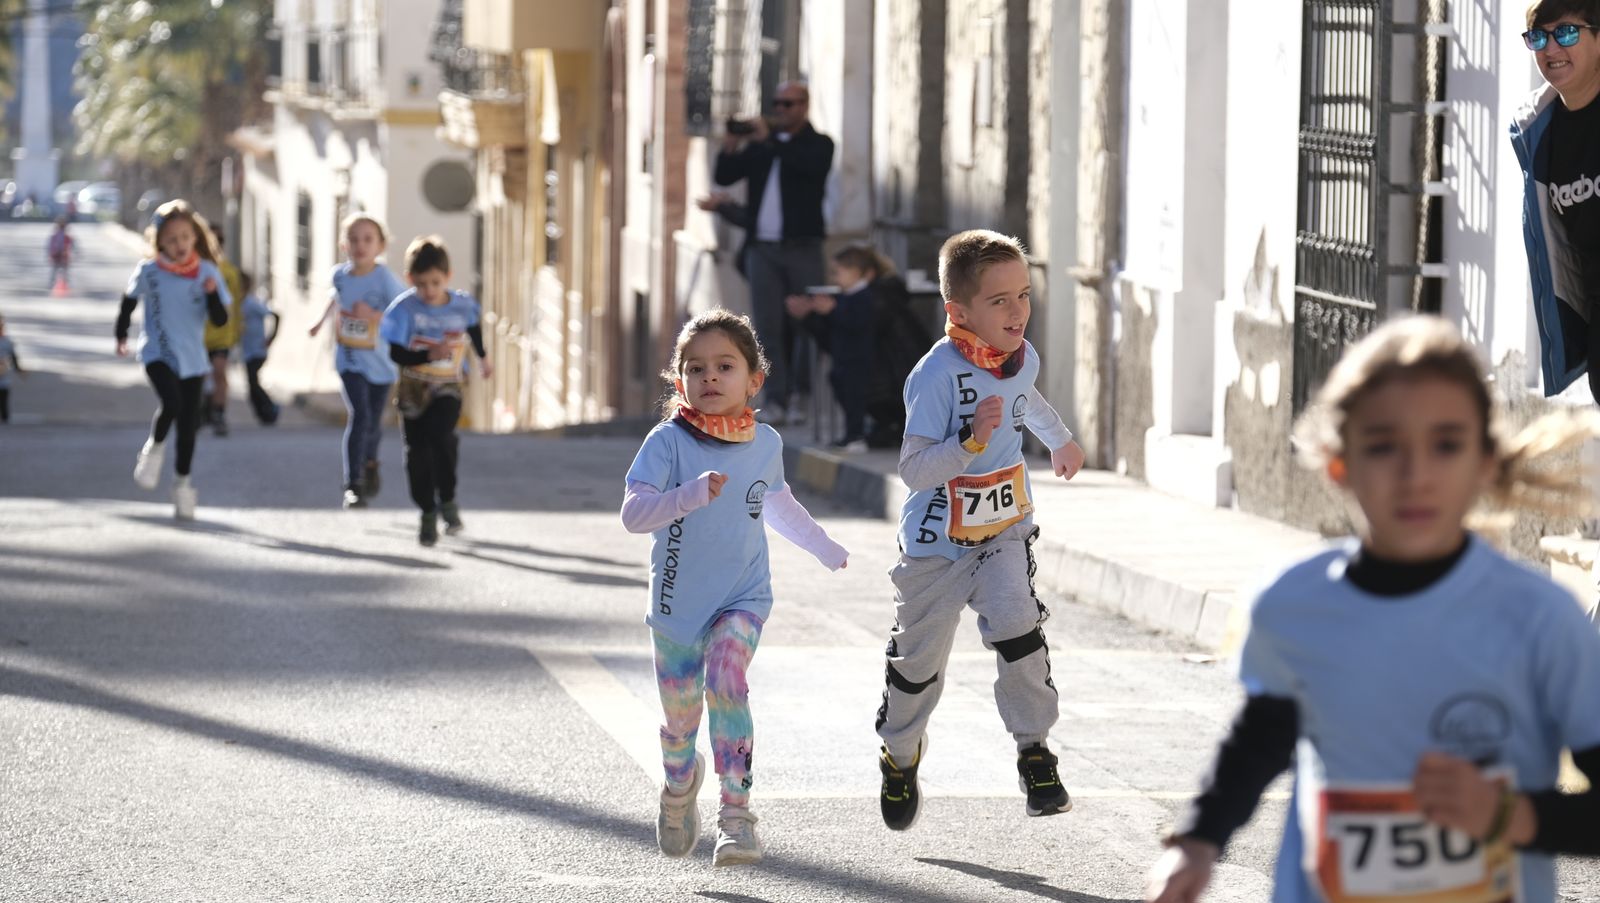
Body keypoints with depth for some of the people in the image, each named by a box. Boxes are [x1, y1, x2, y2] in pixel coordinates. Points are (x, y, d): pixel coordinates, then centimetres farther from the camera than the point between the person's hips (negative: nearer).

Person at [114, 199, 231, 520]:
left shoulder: (207, 272, -4)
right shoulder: (149, 272, -6)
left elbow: (220, 319, -6)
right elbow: (129, 301, 10)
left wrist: (212, 294, -23)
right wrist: (121, 337, 8)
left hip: (192, 359, 2)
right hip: (157, 352, -2)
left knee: (188, 424, 4)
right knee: (171, 402, -26)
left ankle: (182, 484, 20)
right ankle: (154, 449, 2)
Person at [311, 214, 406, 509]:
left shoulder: (385, 278, -17)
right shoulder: (340, 274, -4)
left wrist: (374, 316, -33)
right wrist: (322, 320, 29)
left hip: (380, 360, 0)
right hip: (350, 360, 0)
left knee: (373, 421, 16)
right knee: (359, 415, -18)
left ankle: (370, 463, 50)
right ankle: (353, 485, -16)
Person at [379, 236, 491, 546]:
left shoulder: (462, 305, -6)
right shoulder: (405, 308, -14)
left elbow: (473, 326, 19)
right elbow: (396, 354, -19)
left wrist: (483, 357, 35)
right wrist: (429, 355, -33)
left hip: (447, 388, 0)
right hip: (413, 389, 0)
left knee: (440, 436, -24)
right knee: (418, 451, 1)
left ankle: (448, 500, -6)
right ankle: (428, 513, 16)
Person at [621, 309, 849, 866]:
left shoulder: (765, 443, -2)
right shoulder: (668, 442, -14)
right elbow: (632, 513, -26)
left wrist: (825, 549, 33)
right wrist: (691, 494, -41)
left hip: (743, 598, 1)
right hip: (678, 604, -1)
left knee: (726, 676, -27)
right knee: (680, 724, 10)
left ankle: (737, 813, -27)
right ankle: (680, 791, 45)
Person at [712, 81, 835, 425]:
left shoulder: (819, 144, 5)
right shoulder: (759, 146, 15)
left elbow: (812, 166, -17)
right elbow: (723, 177, 10)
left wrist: (769, 140, -18)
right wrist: (731, 147, -8)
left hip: (802, 246, -3)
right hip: (762, 248, 3)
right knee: (768, 325, -3)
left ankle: (798, 395, 4)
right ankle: (775, 398, -4)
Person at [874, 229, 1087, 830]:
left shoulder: (1022, 358, -3)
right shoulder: (937, 375, -24)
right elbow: (914, 469, -28)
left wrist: (1061, 441, 42)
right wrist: (973, 440, -40)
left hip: (1004, 532, 4)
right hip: (938, 539, -4)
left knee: (1018, 626, -21)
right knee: (918, 658, 10)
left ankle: (1035, 751, -9)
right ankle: (901, 756, 36)